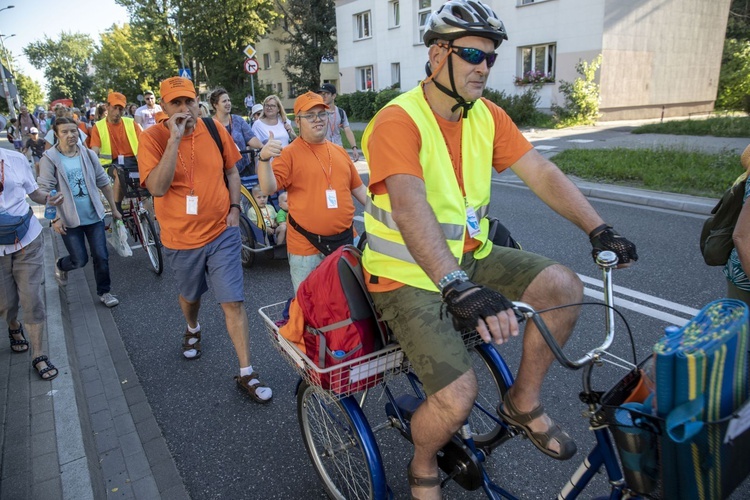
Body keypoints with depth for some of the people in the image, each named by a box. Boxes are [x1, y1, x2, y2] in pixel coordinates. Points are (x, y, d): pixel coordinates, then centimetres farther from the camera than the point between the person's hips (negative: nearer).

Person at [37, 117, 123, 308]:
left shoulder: (88, 155, 0)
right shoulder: (49, 159, -8)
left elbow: (103, 183, 7)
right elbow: (45, 191, -9)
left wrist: (114, 209, 10)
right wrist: (55, 218, -14)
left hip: (94, 216, 2)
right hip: (69, 220, -2)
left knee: (101, 257, 2)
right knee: (80, 260, 3)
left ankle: (104, 292, 21)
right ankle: (61, 266, 38)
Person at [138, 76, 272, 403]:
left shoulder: (215, 130, -3)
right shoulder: (153, 138, -12)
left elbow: (231, 171, 11)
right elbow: (157, 187, -26)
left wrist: (235, 207, -1)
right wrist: (174, 138, -29)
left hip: (222, 232, 0)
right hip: (181, 238, 0)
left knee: (233, 301, -4)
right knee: (190, 295, 23)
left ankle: (246, 373, 6)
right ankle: (192, 330, 58)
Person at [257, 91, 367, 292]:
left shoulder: (339, 151, 10)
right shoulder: (289, 153, -6)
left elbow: (358, 188, 17)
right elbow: (268, 189, -16)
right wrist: (265, 159, -33)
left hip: (345, 241, 5)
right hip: (307, 247, -5)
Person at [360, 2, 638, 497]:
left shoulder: (488, 116, 3)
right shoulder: (398, 121, -19)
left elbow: (541, 172, -2)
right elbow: (409, 205, -36)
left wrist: (600, 229, -13)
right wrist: (457, 286, -48)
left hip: (469, 257, 7)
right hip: (408, 275, -6)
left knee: (564, 286, -13)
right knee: (458, 397, -20)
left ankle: (523, 403, 11)